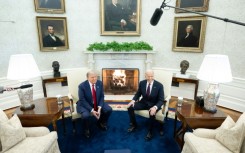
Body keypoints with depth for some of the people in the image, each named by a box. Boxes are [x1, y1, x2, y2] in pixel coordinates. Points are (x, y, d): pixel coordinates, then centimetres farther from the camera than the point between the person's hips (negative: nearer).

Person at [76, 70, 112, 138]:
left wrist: (99, 107, -18)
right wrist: (92, 110, -25)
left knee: (109, 109, -14)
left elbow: (102, 96, -3)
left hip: (98, 103, 4)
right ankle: (87, 129, 3)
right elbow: (82, 100, -18)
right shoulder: (82, 86, -20)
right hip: (85, 104, -4)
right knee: (86, 115, -33)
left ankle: (101, 123, 17)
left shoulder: (100, 83, -9)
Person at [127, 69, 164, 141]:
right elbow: (138, 94, 6)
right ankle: (134, 125, 9)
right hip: (143, 102, 4)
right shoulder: (142, 83, -7)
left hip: (154, 104, -4)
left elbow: (161, 100, -16)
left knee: (152, 113, -35)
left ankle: (150, 132, -9)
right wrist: (133, 100, -14)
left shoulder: (159, 85, -17)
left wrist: (155, 107, -35)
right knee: (130, 107, -14)